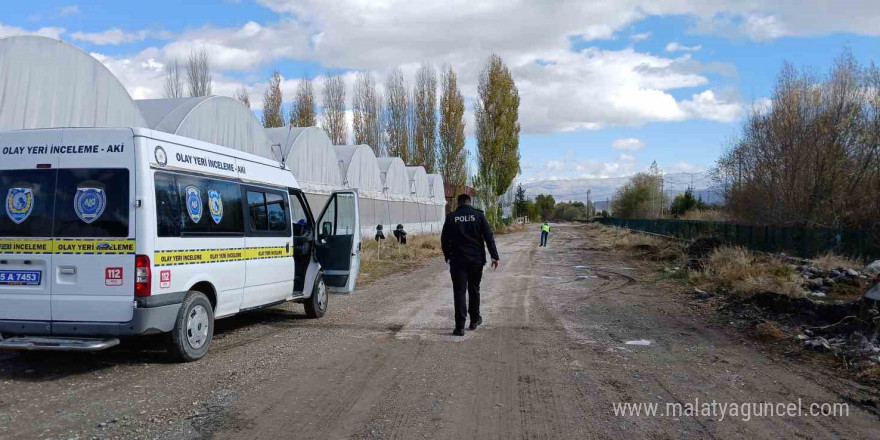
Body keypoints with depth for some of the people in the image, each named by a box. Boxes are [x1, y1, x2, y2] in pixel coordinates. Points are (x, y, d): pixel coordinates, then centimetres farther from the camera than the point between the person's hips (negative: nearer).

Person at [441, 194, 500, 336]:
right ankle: (474, 320, 27)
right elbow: (489, 237, -3)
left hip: (457, 260, -1)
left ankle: (460, 326, -8)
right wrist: (494, 256, -2)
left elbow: (444, 239, 3)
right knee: (474, 290, 17)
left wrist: (448, 257, 14)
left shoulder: (451, 217, 1)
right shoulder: (479, 215, 1)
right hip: (476, 260, 1)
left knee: (459, 292, -1)